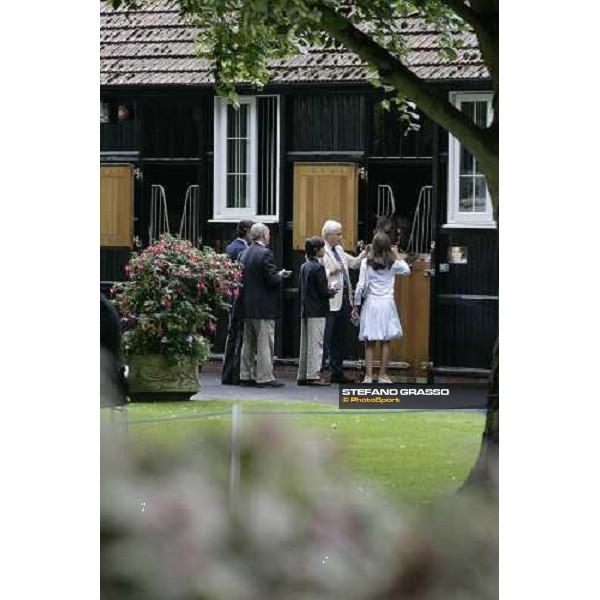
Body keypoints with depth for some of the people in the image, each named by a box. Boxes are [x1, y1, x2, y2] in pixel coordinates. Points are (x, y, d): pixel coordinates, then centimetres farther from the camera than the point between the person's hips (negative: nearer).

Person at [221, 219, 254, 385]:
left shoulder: (230, 248, 12)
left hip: (231, 297, 10)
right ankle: (237, 375, -6)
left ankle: (227, 376, 18)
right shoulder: (242, 250, -16)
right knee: (241, 337, -6)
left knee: (232, 336, 14)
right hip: (242, 298, -10)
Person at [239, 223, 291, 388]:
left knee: (248, 343, 14)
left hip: (247, 306, 8)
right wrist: (281, 275, 1)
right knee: (264, 343, -4)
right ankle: (265, 377, -4)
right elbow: (272, 280, -19)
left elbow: (243, 278, 11)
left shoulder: (245, 254, 8)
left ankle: (245, 376, 17)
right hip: (263, 308, -8)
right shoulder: (265, 253, -15)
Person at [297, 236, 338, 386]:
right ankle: (313, 376, -5)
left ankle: (303, 375, 15)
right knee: (315, 344, -5)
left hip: (305, 310, 8)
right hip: (317, 310, -8)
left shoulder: (304, 266, 9)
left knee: (305, 344, 11)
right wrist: (332, 291, 3)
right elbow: (323, 292, -17)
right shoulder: (318, 267, -15)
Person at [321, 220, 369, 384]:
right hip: (330, 301, -9)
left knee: (341, 339, 13)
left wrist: (365, 253, 14)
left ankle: (337, 372, 20)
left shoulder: (339, 250, 17)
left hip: (344, 298, 9)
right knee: (326, 339, -6)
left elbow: (354, 263, 27)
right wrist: (330, 272, -25)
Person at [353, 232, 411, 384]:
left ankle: (369, 376, 1)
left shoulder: (366, 262, -6)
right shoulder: (393, 263, -2)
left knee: (370, 342, 4)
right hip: (387, 303, 1)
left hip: (371, 303, 0)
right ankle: (383, 375, 7)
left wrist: (356, 304, 3)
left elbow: (361, 285, -6)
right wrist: (397, 255, 20)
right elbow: (407, 270, 18)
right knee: (385, 342, 7)